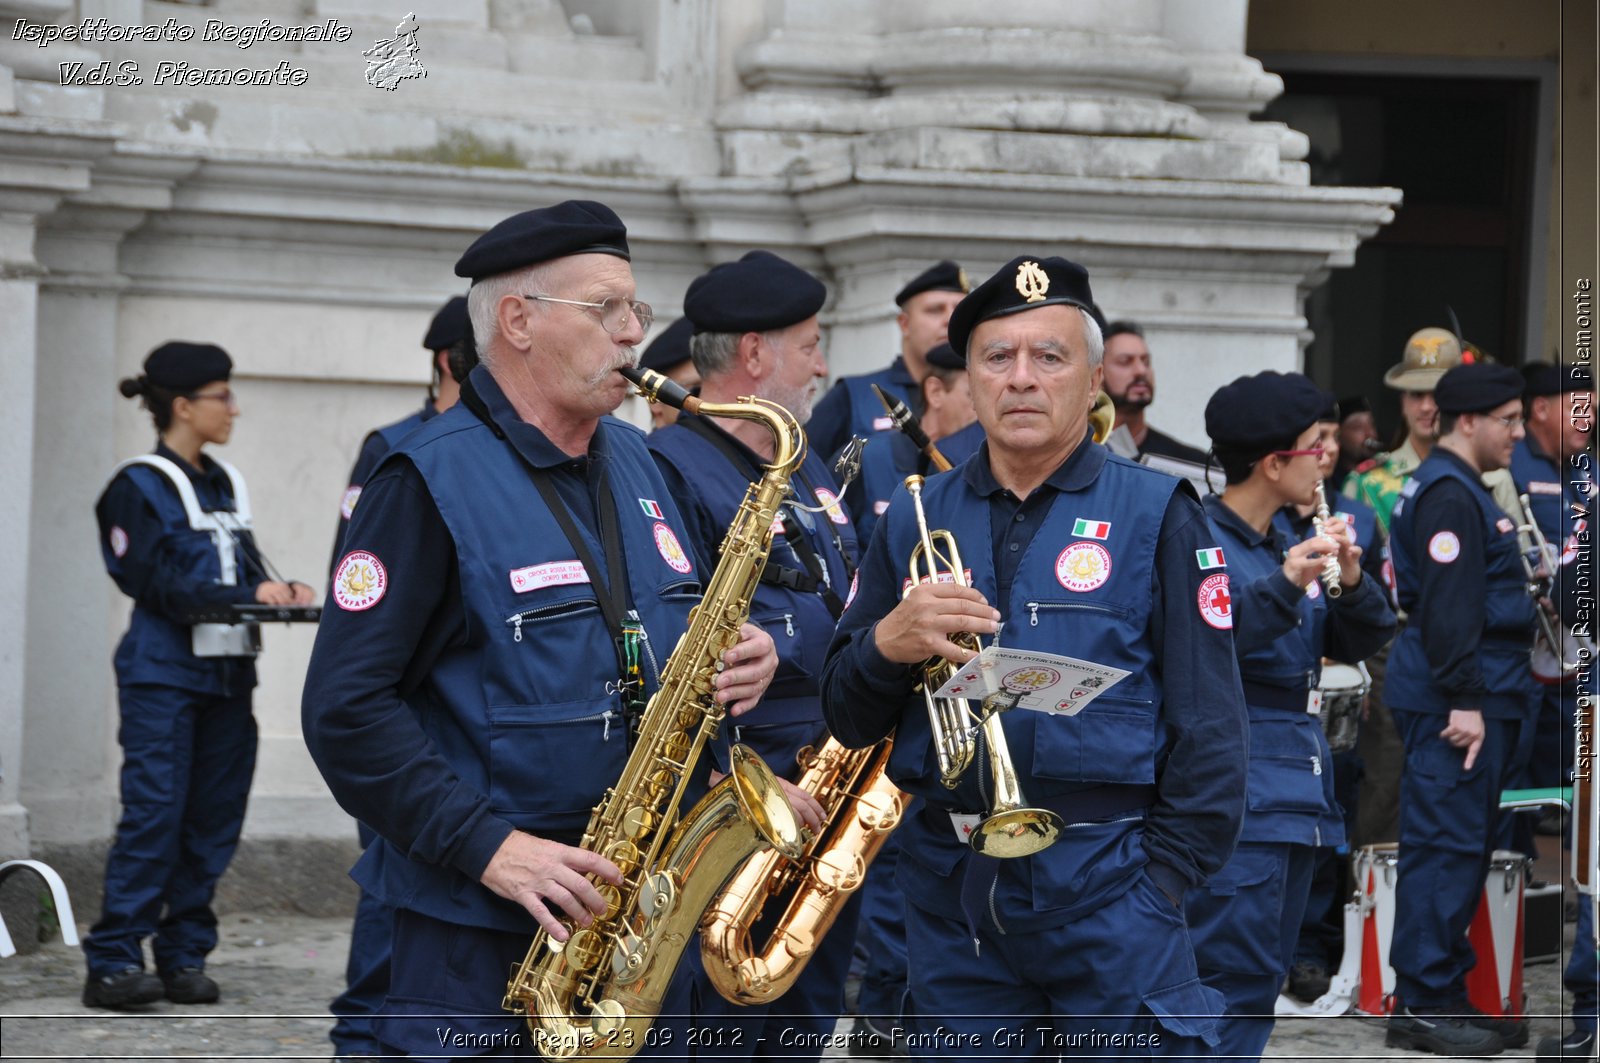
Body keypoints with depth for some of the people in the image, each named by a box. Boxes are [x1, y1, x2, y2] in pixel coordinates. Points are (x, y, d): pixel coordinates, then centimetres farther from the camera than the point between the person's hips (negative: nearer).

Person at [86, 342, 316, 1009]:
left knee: (214, 822, 5)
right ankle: (113, 964, -8)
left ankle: (184, 956, 12)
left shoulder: (224, 484, 16)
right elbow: (161, 584, -14)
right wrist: (252, 596, -22)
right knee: (154, 813, -11)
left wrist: (281, 594, -6)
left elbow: (246, 570, 16)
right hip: (163, 673, -7)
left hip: (227, 674, 7)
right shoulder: (141, 487, -6)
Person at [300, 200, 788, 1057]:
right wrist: (488, 845, -24)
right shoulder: (430, 480, -10)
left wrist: (734, 663, -1)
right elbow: (346, 707, -16)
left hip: (645, 916, 7)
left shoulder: (634, 464, 13)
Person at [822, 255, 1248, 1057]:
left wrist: (1164, 876, -8)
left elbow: (1209, 719, -1)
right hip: (948, 891, 3)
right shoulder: (912, 520, 11)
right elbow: (848, 720, 10)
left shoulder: (1157, 516, 0)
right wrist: (886, 645, -11)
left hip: (1107, 885, -3)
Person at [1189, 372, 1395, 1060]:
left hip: (1295, 792, 9)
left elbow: (1357, 644, 13)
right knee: (1236, 976, -13)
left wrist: (1351, 584, -7)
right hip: (1232, 792, -9)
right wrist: (1284, 584, -35)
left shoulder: (1290, 544, 15)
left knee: (1261, 977, 13)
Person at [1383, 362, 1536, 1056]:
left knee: (1461, 847, 12)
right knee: (1447, 845, -9)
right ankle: (1422, 1006, -7)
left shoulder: (1460, 489, 20)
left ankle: (1446, 995, 17)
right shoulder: (1449, 494, -14)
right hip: (1457, 700, -11)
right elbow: (1448, 606, -21)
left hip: (1477, 698, 11)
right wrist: (1464, 701, -23)